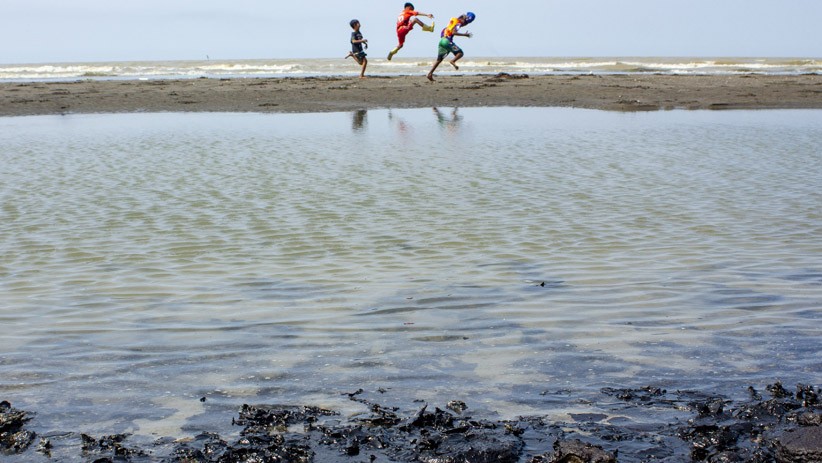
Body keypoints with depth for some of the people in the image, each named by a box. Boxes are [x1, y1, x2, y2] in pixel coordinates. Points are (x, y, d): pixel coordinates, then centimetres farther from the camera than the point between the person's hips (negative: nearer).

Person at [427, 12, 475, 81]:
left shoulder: (453, 20, 20)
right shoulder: (458, 23, -5)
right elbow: (454, 32, -19)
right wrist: (465, 35, -15)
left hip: (442, 40, 8)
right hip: (447, 40, -8)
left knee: (439, 59, 11)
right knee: (460, 53, -4)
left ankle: (430, 73, 6)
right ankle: (453, 61, -30)